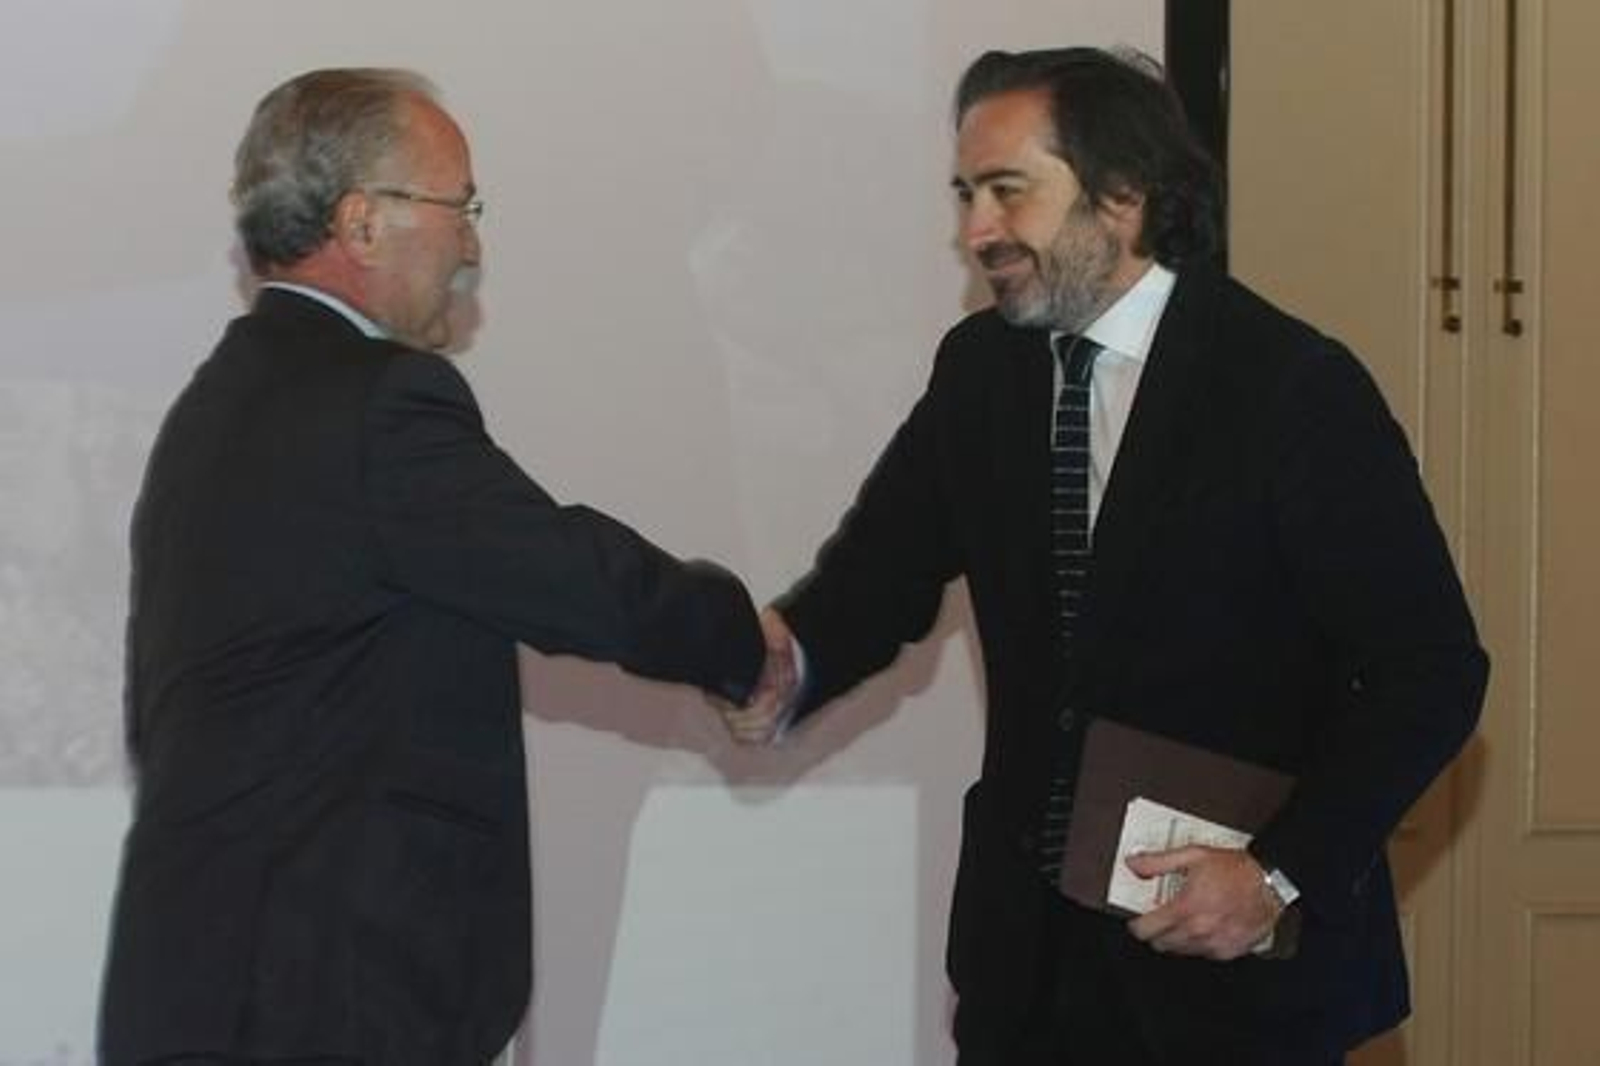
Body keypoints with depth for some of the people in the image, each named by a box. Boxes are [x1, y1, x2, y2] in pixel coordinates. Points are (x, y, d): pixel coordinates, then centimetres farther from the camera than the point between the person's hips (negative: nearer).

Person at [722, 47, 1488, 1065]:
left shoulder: (1294, 386, -13)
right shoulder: (980, 370, 4)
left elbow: (1431, 670, -12)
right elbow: (883, 569, 0)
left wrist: (1283, 875, -21)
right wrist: (788, 658, -23)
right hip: (1027, 941, 5)